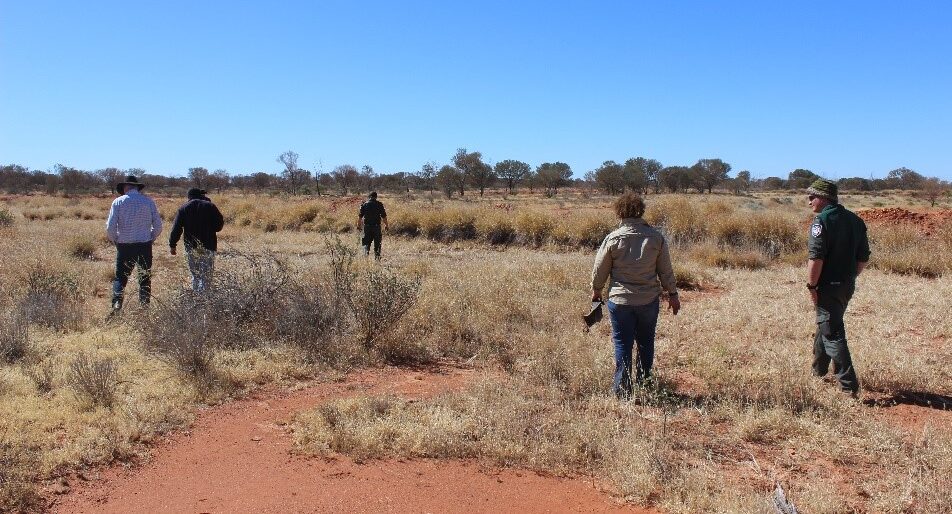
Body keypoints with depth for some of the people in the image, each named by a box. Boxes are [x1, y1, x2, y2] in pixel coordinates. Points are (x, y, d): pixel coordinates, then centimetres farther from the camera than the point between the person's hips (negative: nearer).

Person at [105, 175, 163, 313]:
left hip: (124, 245, 0)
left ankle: (117, 302, -8)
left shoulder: (118, 202, 0)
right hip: (145, 245, 1)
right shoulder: (148, 201, 2)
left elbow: (110, 226, -4)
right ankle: (144, 306, 8)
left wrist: (115, 240, 12)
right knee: (145, 278, 8)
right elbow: (158, 225, 1)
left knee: (120, 276, 9)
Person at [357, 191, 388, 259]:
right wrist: (386, 225, 10)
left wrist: (358, 225, 12)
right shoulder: (379, 205, -2)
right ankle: (377, 257, 8)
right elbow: (383, 216, -1)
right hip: (376, 226, -1)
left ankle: (366, 252, -14)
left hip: (367, 226, 1)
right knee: (377, 243, 7)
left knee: (366, 242, 8)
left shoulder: (364, 204, 0)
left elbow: (360, 216, 1)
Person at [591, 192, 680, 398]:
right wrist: (672, 294, 15)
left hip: (620, 301, -2)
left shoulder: (613, 238, -9)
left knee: (622, 345, 6)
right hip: (649, 300, 2)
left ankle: (622, 390, 8)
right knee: (646, 343, 15)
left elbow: (600, 270, 0)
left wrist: (596, 291, 17)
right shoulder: (656, 237, -4)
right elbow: (666, 270, 3)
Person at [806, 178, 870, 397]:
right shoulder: (856, 220, 9)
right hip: (848, 286, 8)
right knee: (826, 326, 24)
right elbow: (863, 258, 11)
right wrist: (849, 276, 18)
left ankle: (849, 385, -5)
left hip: (828, 287, -8)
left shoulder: (822, 220, -15)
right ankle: (818, 370, 39)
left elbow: (816, 258, -23)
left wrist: (812, 285, -15)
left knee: (832, 334, -3)